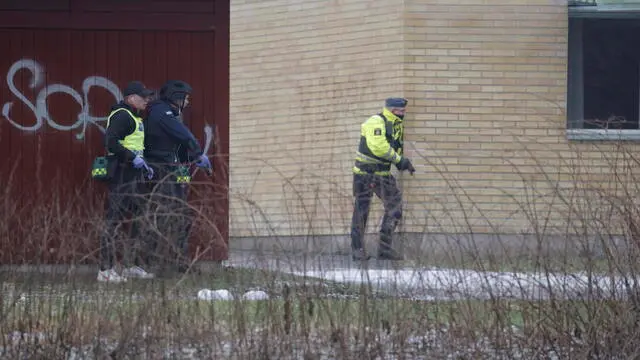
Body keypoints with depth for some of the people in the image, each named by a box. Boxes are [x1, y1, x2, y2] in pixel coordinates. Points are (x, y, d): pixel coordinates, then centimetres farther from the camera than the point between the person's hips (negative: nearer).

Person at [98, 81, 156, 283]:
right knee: (115, 220, -11)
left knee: (136, 219, 15)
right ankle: (106, 270, -11)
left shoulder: (134, 118, 22)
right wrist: (133, 158, -23)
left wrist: (144, 165, 17)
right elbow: (110, 143, -23)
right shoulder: (121, 116, -12)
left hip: (134, 174, 11)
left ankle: (133, 266, 22)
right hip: (122, 174, -11)